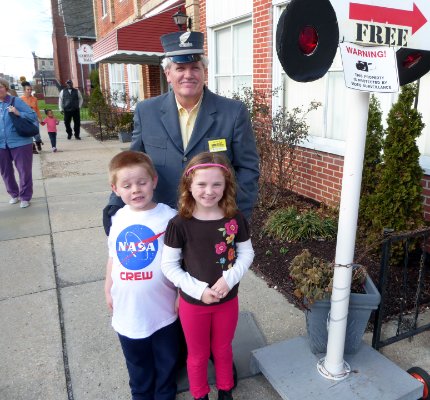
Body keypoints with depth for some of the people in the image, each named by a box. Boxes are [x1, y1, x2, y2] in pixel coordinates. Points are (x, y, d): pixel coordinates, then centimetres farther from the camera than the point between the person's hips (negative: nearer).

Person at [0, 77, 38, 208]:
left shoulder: (16, 101, -5)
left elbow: (33, 116, -6)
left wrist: (18, 113, -19)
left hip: (19, 142, -4)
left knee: (24, 170, 3)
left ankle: (25, 196, 19)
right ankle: (14, 194, 32)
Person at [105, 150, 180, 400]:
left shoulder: (168, 217, -17)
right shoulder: (118, 219, -5)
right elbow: (114, 257, 8)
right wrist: (108, 290, 13)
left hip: (163, 310, -3)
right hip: (127, 311, 3)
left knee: (166, 362, 22)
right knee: (137, 363, 25)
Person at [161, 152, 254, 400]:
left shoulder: (236, 219, -12)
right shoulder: (180, 224, -18)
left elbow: (247, 253, -3)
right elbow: (169, 265, -12)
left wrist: (229, 279, -19)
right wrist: (198, 290, -20)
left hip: (228, 300, 2)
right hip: (192, 302, -2)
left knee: (223, 350, 24)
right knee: (198, 355, 20)